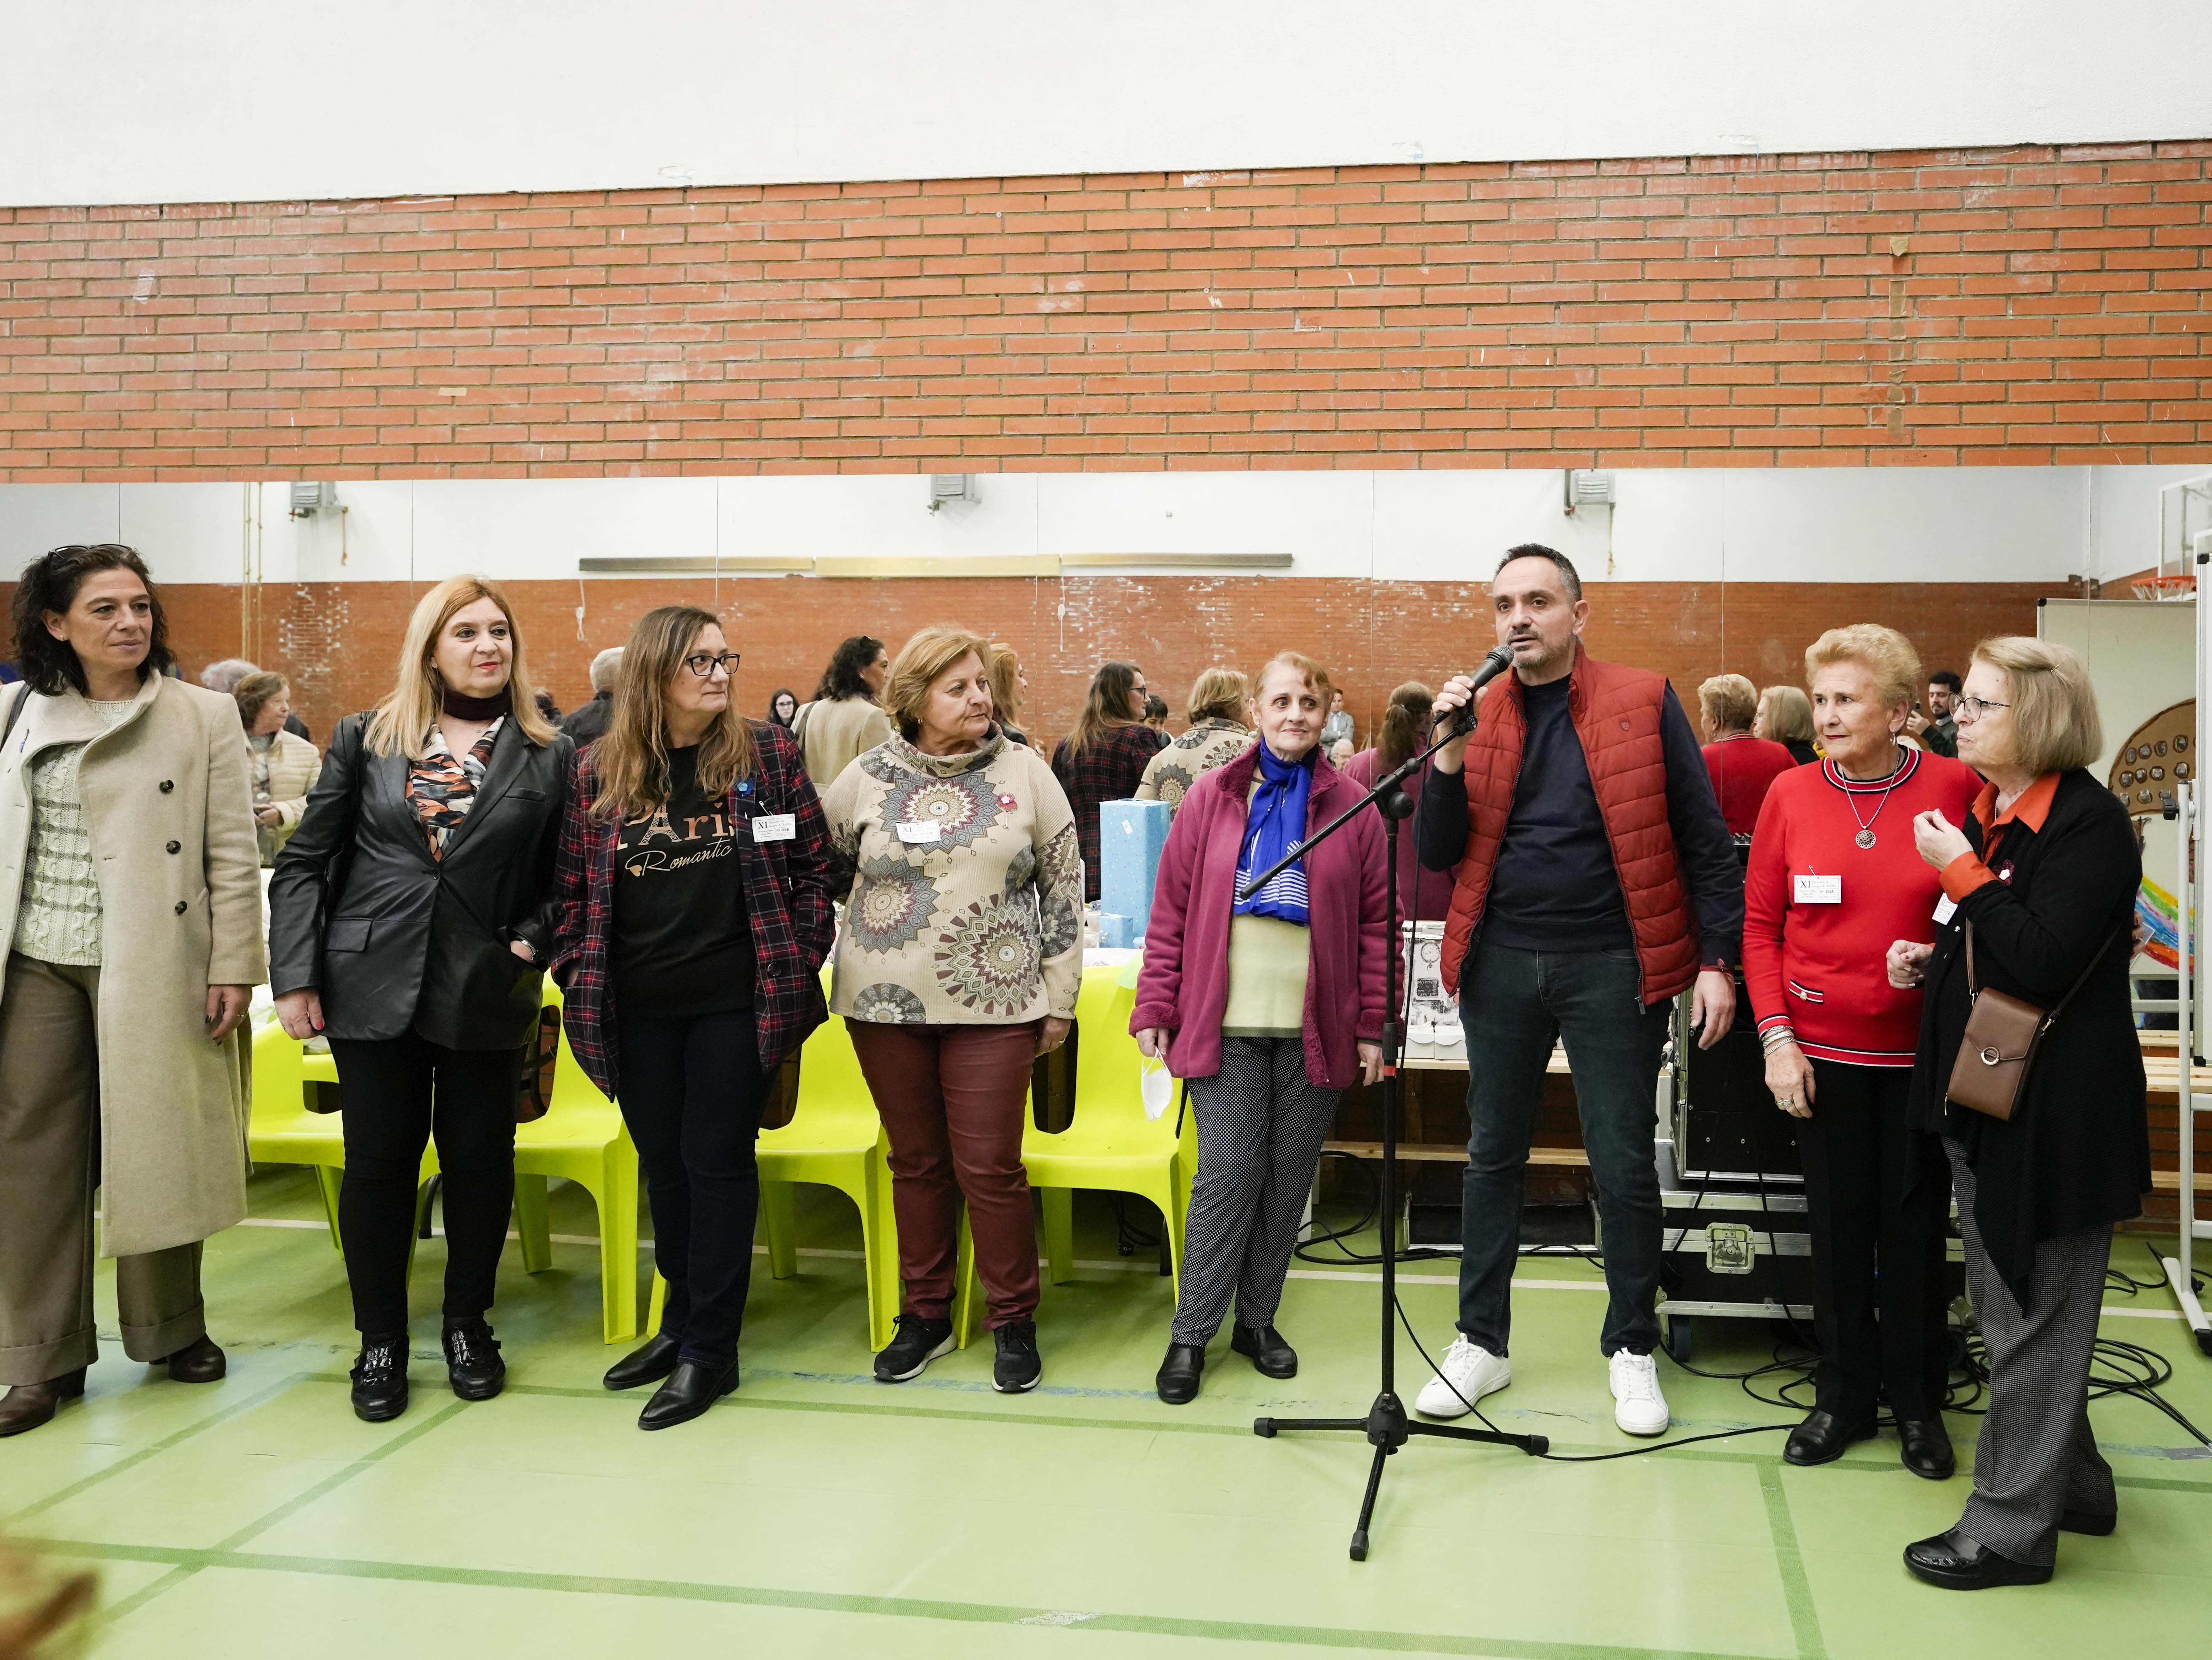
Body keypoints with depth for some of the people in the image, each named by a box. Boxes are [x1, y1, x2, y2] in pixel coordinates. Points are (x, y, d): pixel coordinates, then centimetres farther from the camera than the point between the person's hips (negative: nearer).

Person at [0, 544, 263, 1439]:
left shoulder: (204, 716, 0)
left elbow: (232, 853, -2)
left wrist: (234, 966, -6)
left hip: (154, 970, -2)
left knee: (155, 1148, 6)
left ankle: (172, 1328, 24)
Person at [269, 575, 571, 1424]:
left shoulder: (549, 757, 3)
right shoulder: (366, 739, 3)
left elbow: (563, 878, 9)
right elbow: (305, 861, 3)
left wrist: (534, 940, -9)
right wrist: (295, 976, -3)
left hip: (488, 995, 0)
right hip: (374, 987, 0)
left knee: (480, 1160, 8)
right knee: (379, 1162, 6)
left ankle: (468, 1324, 28)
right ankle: (380, 1342, 22)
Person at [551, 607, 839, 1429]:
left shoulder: (766, 754, -2)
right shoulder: (599, 772, 3)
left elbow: (813, 865, 1)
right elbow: (574, 884, 7)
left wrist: (798, 965, -4)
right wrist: (578, 974, 0)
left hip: (735, 1000, -3)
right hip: (638, 1007, 3)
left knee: (716, 1163, 1)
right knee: (663, 1165, 14)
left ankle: (710, 1348, 10)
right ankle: (681, 1319, 31)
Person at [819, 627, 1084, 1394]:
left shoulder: (1025, 772, 0)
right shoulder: (867, 777, 1)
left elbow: (1064, 886, 3)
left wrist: (1059, 998, 2)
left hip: (993, 1006, -2)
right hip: (887, 1006, 2)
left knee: (991, 1169, 0)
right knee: (917, 1163, 12)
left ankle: (1014, 1321, 17)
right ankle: (926, 1315, 27)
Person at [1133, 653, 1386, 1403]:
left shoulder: (1352, 809, 6)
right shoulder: (1211, 798, 4)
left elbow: (1377, 924, 6)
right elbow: (1171, 911, 4)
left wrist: (1373, 1026, 1)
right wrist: (1155, 1010, 0)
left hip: (1317, 1030, 2)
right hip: (1227, 1026, -1)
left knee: (1289, 1175, 8)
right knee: (1227, 1173, -4)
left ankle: (1258, 1319, 23)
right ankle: (1192, 1334, 8)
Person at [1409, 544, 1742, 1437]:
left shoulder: (1643, 703, -3)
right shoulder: (1479, 712, 5)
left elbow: (1705, 841, -3)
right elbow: (1437, 854, 2)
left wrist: (1717, 961, -8)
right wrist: (1451, 755, -11)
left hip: (1610, 967, -3)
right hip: (1503, 964, 3)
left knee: (1624, 1169, 5)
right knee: (1493, 1156, 12)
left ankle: (1631, 1348, 23)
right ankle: (1481, 1341, 26)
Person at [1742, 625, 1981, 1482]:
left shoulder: (1955, 788, -6)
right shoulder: (1792, 793, -1)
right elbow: (1760, 924, 3)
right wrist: (1777, 1036, -4)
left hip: (1923, 1050, -1)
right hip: (1824, 1053, 1)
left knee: (1915, 1225, 9)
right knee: (1838, 1226, 10)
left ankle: (1917, 1403, 26)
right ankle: (1844, 1396, 25)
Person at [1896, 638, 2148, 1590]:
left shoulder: (2089, 823, -16)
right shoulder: (1987, 814, 10)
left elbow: (2043, 963, -24)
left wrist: (1964, 876, -18)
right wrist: (1932, 962, 5)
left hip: (2054, 1110, -9)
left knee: (2031, 1323, 1)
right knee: (2009, 1306, 19)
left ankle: (2012, 1528, 12)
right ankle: (2072, 1485, 34)